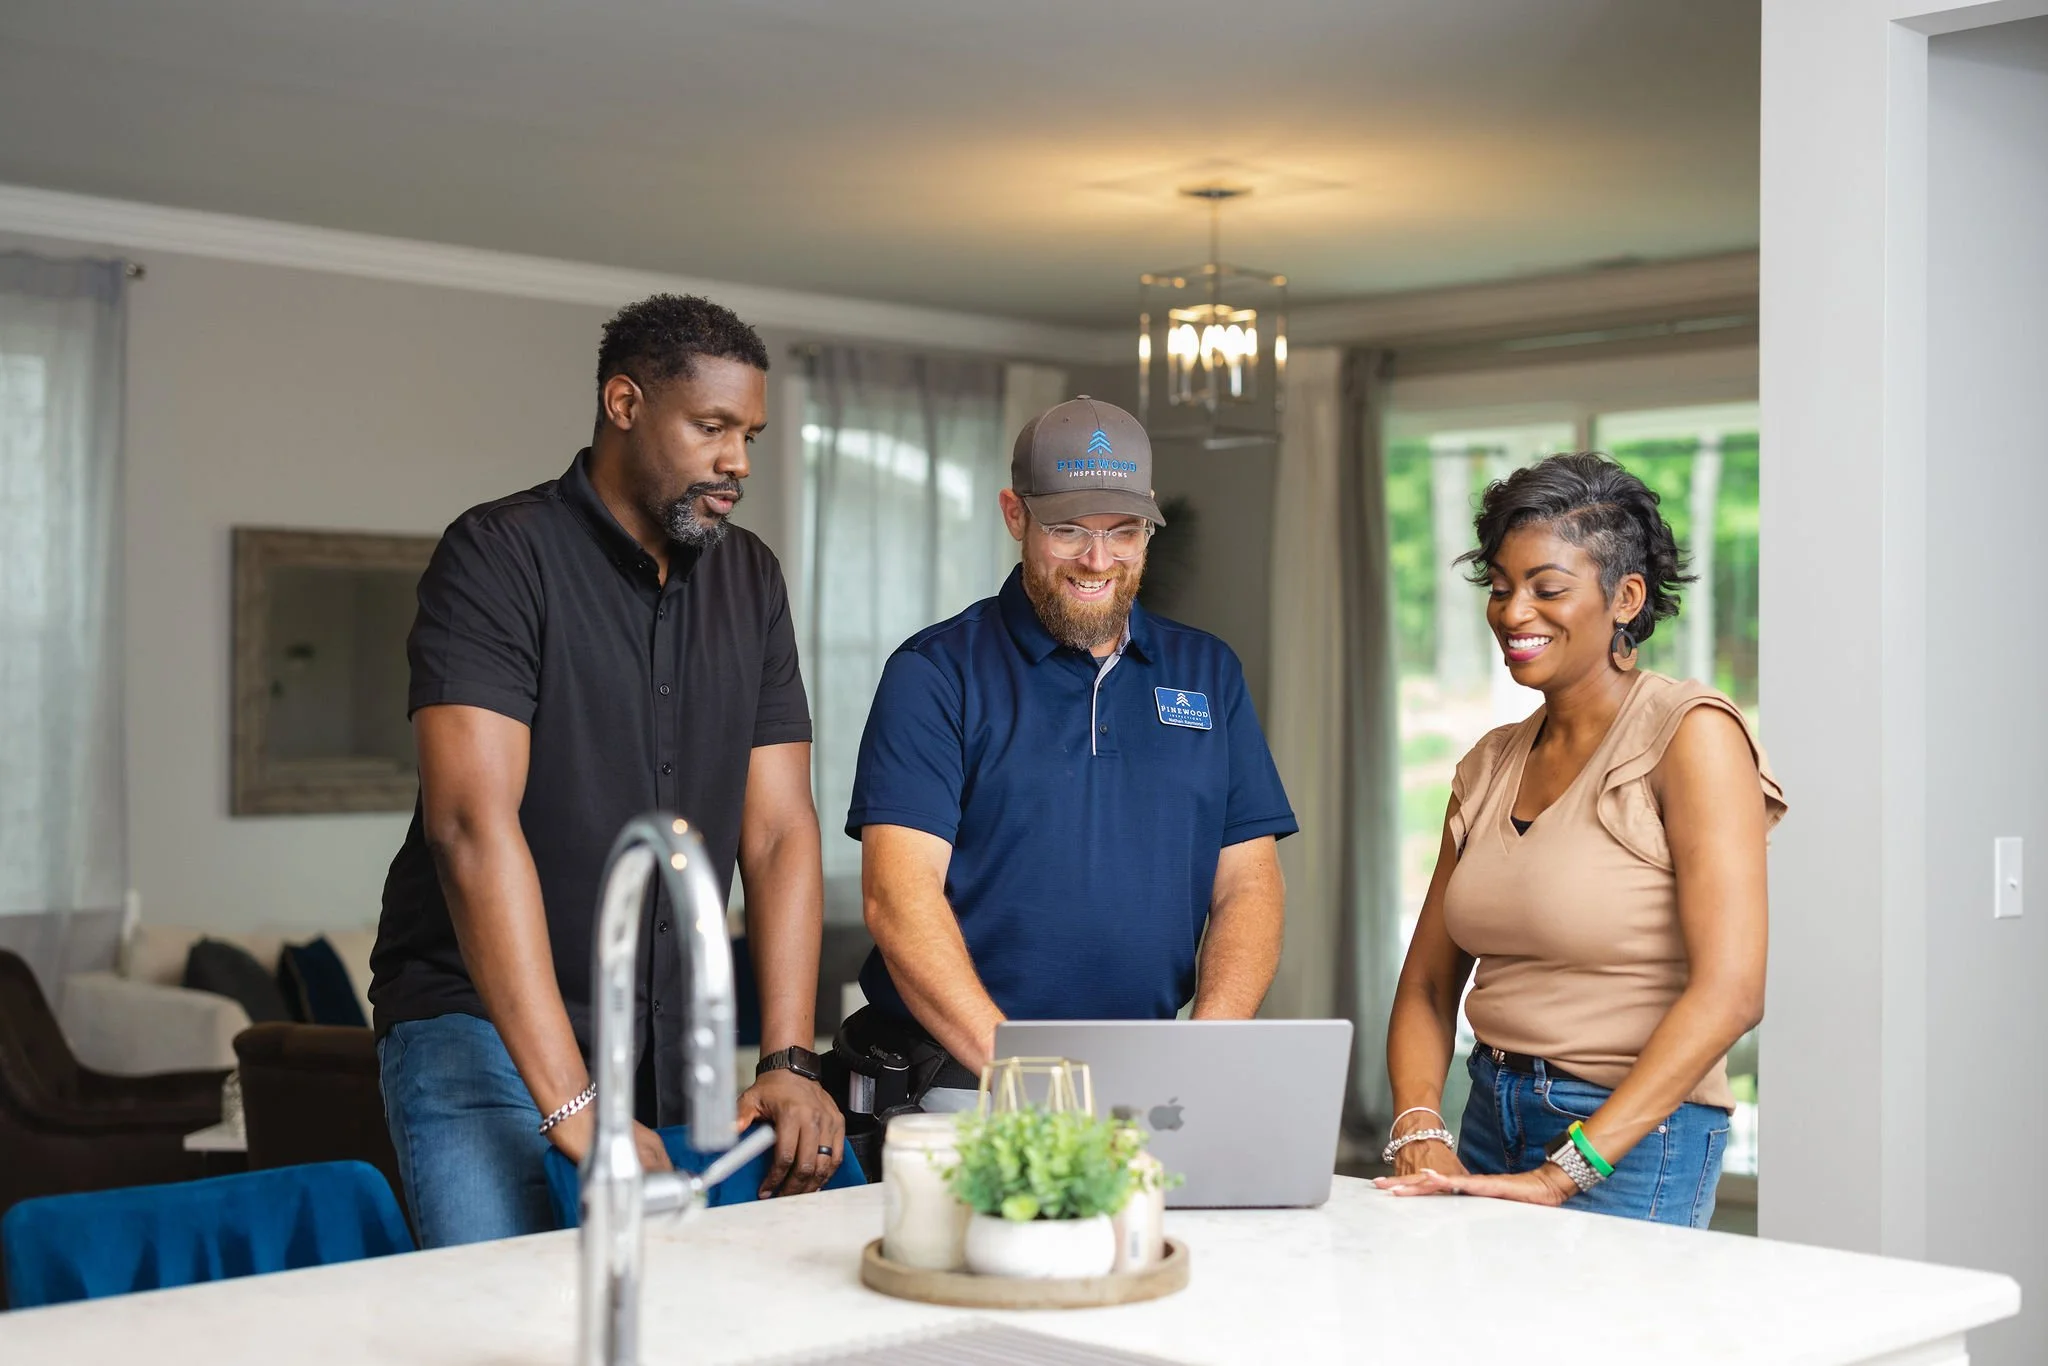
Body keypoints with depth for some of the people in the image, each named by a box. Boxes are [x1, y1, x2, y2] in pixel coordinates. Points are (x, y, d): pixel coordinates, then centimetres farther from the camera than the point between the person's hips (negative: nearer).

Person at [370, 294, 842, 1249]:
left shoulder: (749, 581, 10)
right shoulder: (500, 555, -10)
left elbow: (779, 831, 5)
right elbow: (473, 823, -21)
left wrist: (788, 1061, -8)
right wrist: (572, 1105, -27)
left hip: (671, 1046, 6)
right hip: (483, 1031, -5)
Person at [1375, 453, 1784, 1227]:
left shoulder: (1691, 734, -8)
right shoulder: (1490, 766, 11)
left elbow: (1729, 991, -17)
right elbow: (1427, 986, 12)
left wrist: (1566, 1170, -20)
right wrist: (1419, 1133, -7)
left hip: (1631, 1141, -5)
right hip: (1490, 1118, 6)